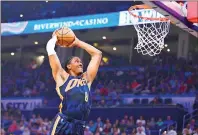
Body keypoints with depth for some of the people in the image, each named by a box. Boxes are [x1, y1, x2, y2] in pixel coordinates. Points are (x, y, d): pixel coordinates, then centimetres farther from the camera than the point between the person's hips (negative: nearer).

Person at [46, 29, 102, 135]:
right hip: (63, 123, -6)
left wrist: (77, 42, 33)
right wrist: (55, 37, 27)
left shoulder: (86, 78, 26)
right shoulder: (62, 76, 12)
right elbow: (50, 49, 8)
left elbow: (97, 54, 30)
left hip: (79, 126, 6)